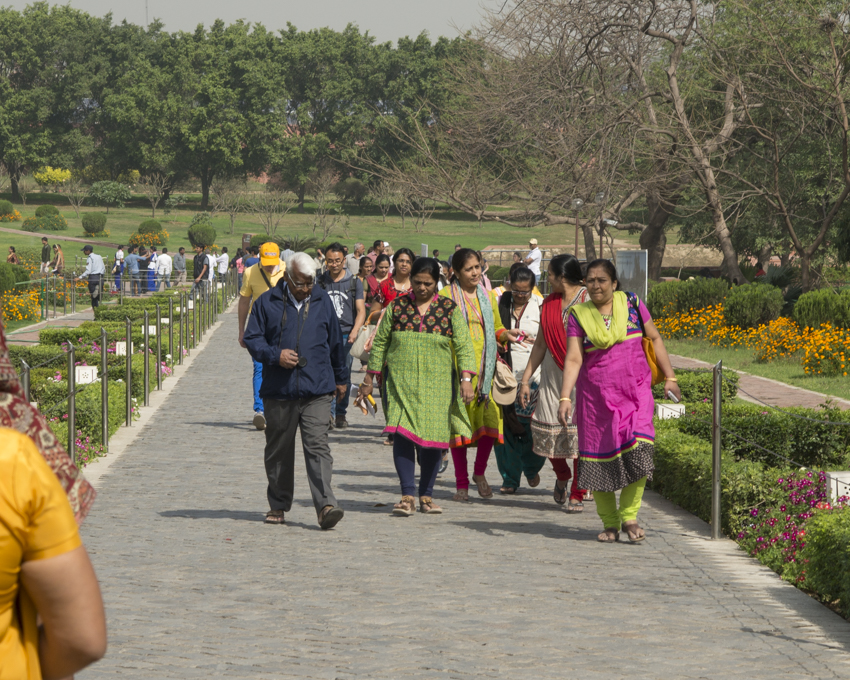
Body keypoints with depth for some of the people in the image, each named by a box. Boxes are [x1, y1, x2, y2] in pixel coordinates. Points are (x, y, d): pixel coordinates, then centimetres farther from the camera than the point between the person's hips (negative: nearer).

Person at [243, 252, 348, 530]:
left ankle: (325, 506, -20)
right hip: (278, 391, 0)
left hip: (317, 391, 0)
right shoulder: (267, 303, 3)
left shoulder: (322, 302, 10)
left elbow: (336, 342, 21)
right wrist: (275, 355, -15)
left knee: (317, 446, -12)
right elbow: (252, 338, 3)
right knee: (279, 450, 9)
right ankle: (278, 505, 23)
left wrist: (341, 378, 29)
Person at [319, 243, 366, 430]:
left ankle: (340, 414, 17)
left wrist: (355, 331, -15)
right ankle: (328, 414, -14)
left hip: (346, 335, 0)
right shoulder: (320, 282, 10)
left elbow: (361, 310, 2)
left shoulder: (354, 282, 7)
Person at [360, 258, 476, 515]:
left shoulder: (450, 310, 4)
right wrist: (370, 377, 12)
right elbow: (380, 343, 12)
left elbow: (464, 347, 2)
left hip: (437, 385, 0)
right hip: (400, 384, 0)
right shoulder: (397, 307, 6)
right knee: (402, 435, -14)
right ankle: (407, 496, -13)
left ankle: (426, 496, 14)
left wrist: (466, 380, -9)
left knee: (433, 438, 1)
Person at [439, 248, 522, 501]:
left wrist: (505, 334, 3)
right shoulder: (446, 297, 2)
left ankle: (479, 472, 15)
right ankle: (461, 484, 8)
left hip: (484, 369, 3)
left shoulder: (488, 297, 16)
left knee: (490, 422, -8)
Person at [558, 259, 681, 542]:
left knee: (638, 452, -17)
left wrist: (669, 377, 10)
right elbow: (573, 359, -5)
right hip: (595, 396, 0)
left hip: (635, 391, 0)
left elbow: (654, 339, 13)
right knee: (600, 459, 0)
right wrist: (565, 397, -16)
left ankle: (629, 516, -3)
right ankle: (610, 523, 14)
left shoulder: (631, 303, 5)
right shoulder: (579, 316, 2)